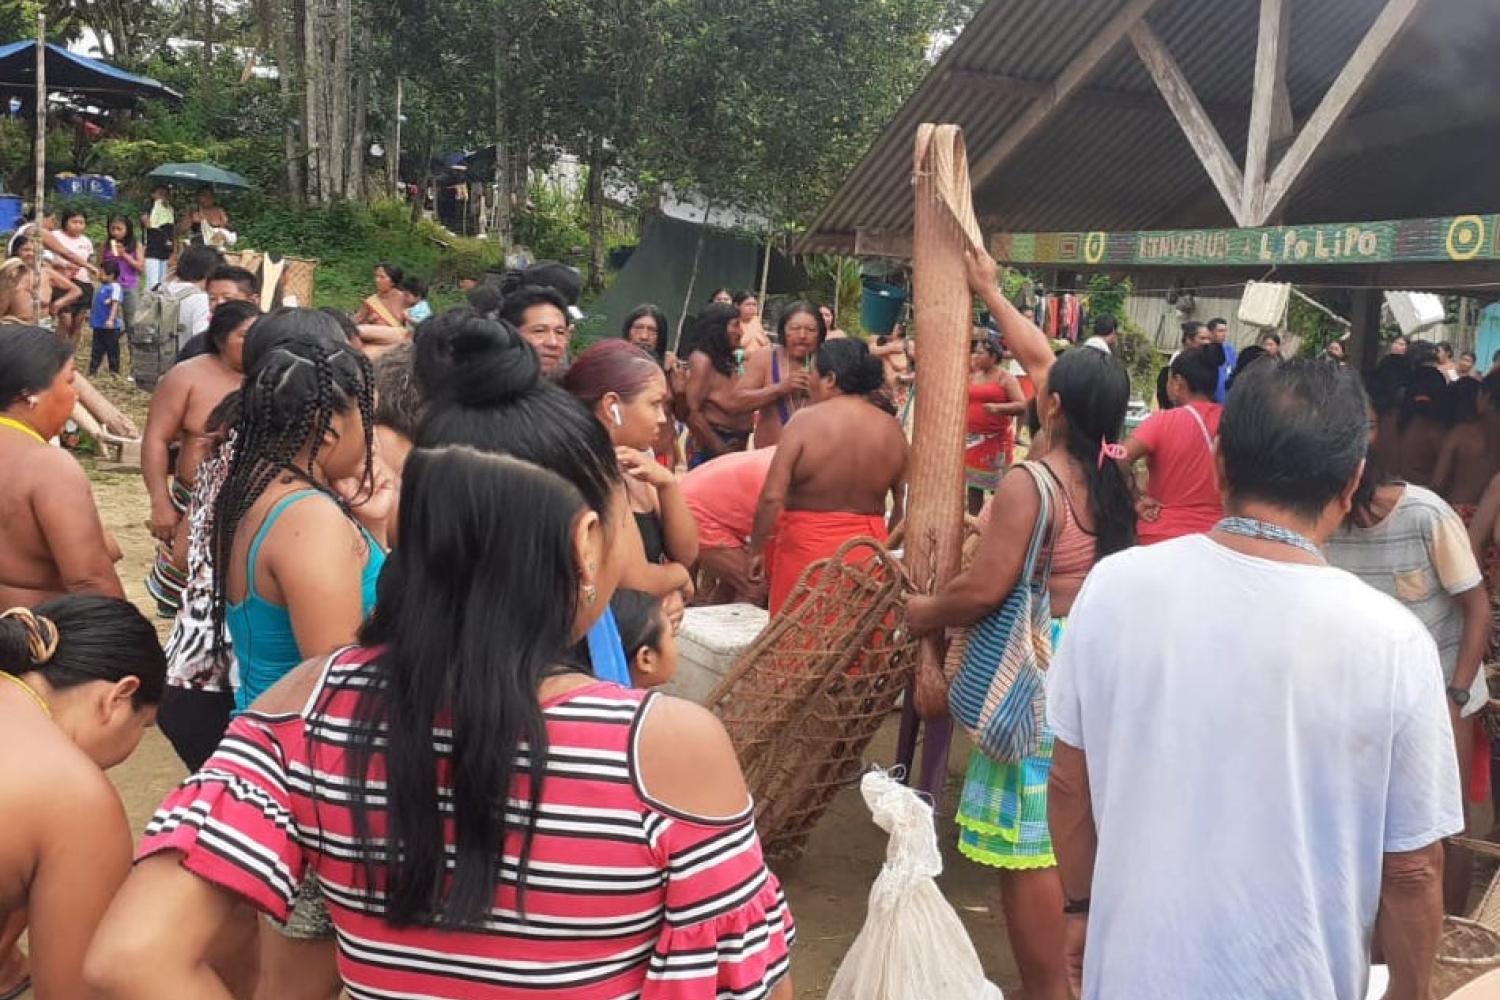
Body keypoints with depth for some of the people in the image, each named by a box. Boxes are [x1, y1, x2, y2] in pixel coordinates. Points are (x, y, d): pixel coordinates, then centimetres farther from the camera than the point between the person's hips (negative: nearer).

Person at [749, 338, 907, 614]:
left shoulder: (806, 421, -11)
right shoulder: (891, 428, 1)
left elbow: (772, 497, -15)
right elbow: (904, 503, 6)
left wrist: (757, 549, -5)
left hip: (806, 544, -3)